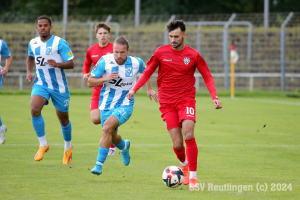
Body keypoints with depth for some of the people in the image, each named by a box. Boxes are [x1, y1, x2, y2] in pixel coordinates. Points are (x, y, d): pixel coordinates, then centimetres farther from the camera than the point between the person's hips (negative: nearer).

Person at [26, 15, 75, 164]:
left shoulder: (60, 43, -11)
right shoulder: (33, 43, 4)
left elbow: (71, 64, -13)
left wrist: (57, 64, -31)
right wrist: (29, 72, 10)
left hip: (59, 86, -3)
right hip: (41, 84, 3)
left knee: (63, 119, 9)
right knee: (35, 109, -25)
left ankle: (68, 147, 36)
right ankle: (43, 145, -11)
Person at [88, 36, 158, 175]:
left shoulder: (136, 63, -9)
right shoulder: (105, 61, -12)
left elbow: (145, 71, 17)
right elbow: (90, 82, -9)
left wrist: (149, 89, 19)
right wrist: (105, 79, -26)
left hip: (125, 106, -3)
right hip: (106, 105, 3)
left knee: (107, 127, -28)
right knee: (112, 138, 16)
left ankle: (99, 165, -25)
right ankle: (124, 146, 55)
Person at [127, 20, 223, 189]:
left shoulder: (193, 55, -1)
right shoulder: (161, 52, 1)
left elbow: (207, 76, 5)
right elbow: (148, 72, 11)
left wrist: (215, 97, -7)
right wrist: (134, 89, -1)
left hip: (186, 100, -1)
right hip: (167, 102, 1)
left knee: (189, 135, -21)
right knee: (177, 144, -6)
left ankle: (193, 177, -13)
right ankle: (184, 165, 29)